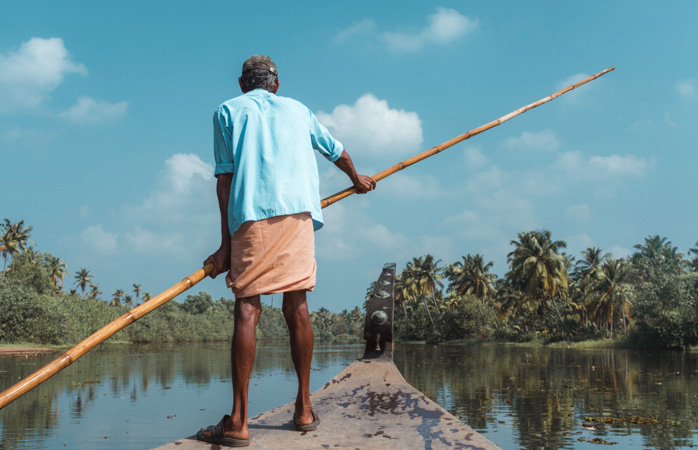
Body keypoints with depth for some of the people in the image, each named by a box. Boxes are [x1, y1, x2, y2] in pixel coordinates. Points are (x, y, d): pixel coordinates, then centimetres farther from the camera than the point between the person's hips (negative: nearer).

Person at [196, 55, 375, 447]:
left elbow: (224, 179, 9)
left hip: (250, 215, -2)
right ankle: (305, 408, 14)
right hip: (297, 211, 2)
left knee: (247, 309, -5)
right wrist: (358, 180, 61)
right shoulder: (298, 109, 27)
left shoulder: (228, 111, 18)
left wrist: (226, 244, 7)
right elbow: (337, 151, 41)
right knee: (297, 305, 9)